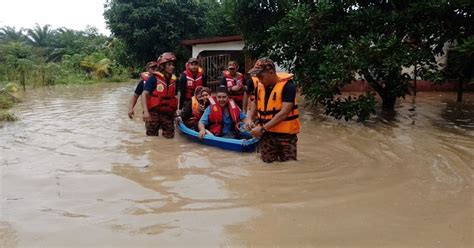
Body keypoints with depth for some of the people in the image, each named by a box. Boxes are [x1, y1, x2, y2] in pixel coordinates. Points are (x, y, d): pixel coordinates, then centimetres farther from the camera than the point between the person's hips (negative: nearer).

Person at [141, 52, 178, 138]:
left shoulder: (174, 80, 8)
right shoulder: (154, 78, -10)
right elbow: (144, 94, -14)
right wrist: (145, 111, -24)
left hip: (168, 113, 5)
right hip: (154, 113, -5)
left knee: (169, 137, 9)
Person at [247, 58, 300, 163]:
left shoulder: (287, 86, -15)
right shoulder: (259, 87, 5)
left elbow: (284, 113, -22)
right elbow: (255, 106, 18)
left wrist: (263, 128, -22)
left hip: (285, 135, -5)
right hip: (266, 134, 5)